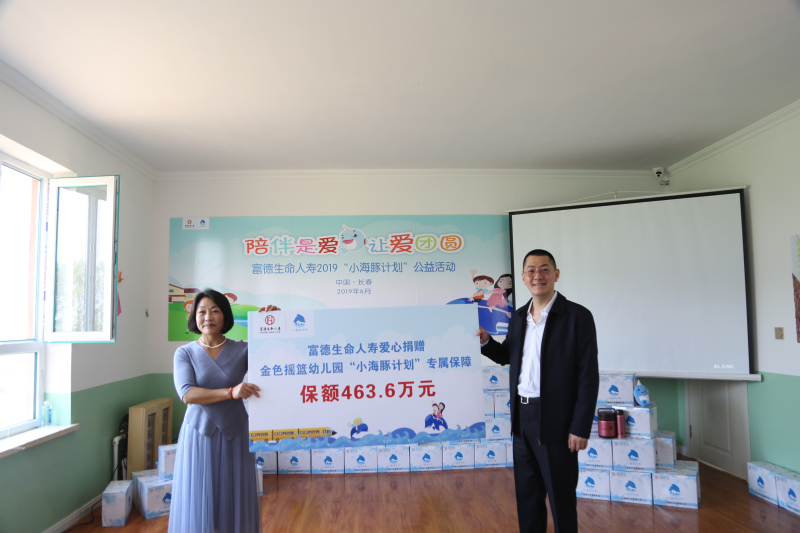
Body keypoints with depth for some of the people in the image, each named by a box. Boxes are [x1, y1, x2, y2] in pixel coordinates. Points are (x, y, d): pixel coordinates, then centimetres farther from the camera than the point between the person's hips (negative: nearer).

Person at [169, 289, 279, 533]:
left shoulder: (241, 350, 0)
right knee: (198, 502, 5)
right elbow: (187, 394, -15)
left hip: (234, 435, 1)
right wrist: (230, 392, -28)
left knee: (234, 501, 7)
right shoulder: (185, 353, -1)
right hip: (199, 434, 0)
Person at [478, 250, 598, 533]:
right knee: (526, 495, 18)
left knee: (561, 498, 9)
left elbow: (588, 376, -13)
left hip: (556, 422, -6)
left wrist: (580, 428, -15)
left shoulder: (577, 316, -11)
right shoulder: (518, 317, 8)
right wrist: (486, 341, -1)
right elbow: (507, 356, 19)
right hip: (522, 418, 6)